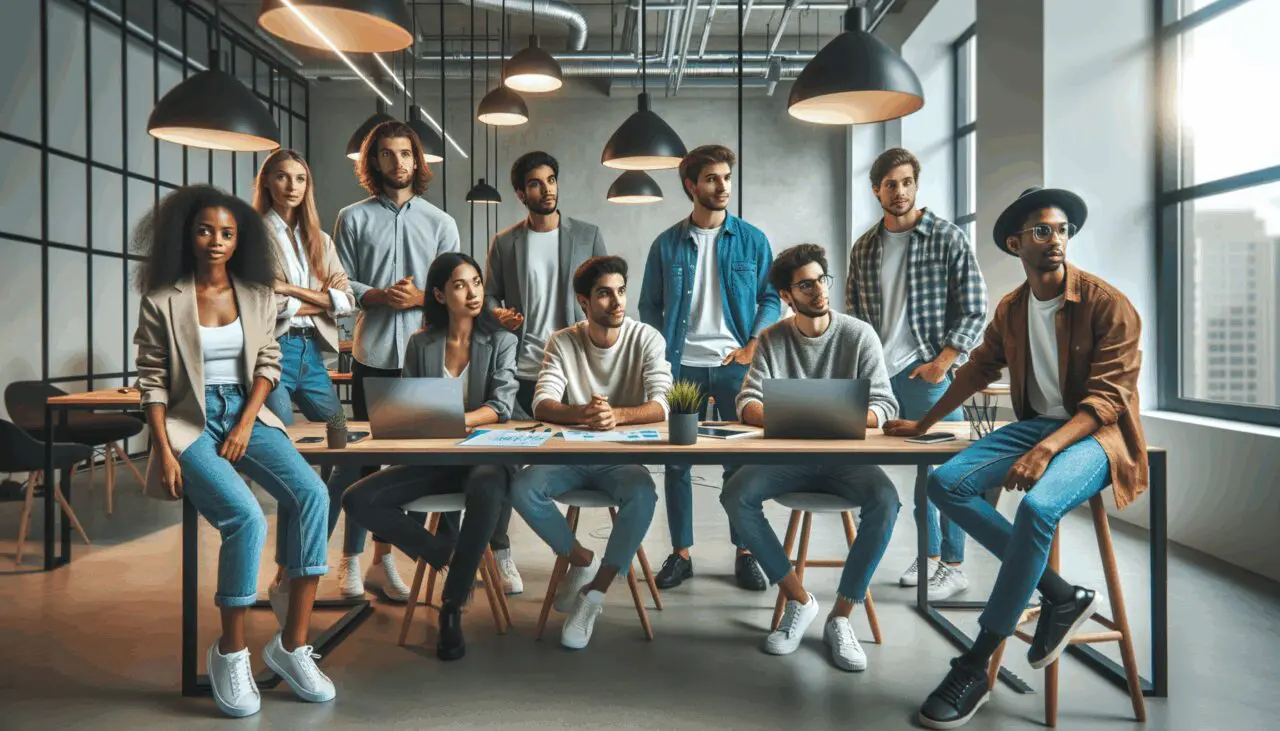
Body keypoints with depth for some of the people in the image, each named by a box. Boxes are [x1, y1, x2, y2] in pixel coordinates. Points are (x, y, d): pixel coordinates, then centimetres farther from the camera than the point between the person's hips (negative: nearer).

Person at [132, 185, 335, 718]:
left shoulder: (257, 295, 9)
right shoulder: (162, 300, -2)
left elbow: (268, 363, 8)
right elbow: (152, 383, -3)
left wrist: (246, 423, -6)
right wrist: (164, 453, -12)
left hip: (248, 415, 4)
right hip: (190, 423, -3)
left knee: (312, 495, -23)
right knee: (246, 517, -28)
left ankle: (292, 643, -14)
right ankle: (230, 652, -6)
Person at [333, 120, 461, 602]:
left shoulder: (441, 223, 10)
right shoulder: (353, 218, 8)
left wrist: (419, 297, -12)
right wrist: (381, 296, -15)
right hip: (372, 354, -1)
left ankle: (382, 560, 15)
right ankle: (352, 559, 15)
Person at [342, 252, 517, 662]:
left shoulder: (500, 341, 4)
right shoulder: (421, 344, 11)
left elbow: (501, 405, -10)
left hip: (483, 454, -3)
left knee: (486, 492, -39)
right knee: (358, 500, -18)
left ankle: (452, 608, -24)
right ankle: (447, 554, -4)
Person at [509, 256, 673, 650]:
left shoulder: (647, 339, -5)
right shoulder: (563, 342, 0)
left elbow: (662, 406, -16)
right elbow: (542, 404, -12)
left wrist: (617, 415, -37)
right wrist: (582, 414, -34)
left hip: (622, 458, -2)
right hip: (570, 455, 2)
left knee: (643, 494, -33)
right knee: (522, 488, -25)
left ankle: (595, 593, -16)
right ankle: (582, 560, 0)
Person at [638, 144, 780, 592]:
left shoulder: (752, 240, 5)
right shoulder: (666, 244, 6)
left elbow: (770, 298, 6)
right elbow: (649, 307, 8)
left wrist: (753, 346, -8)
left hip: (734, 365, 0)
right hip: (681, 366, 1)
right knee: (676, 462, 5)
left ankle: (745, 553, 17)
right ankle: (680, 554, 17)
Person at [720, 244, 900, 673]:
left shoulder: (859, 335, 0)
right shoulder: (772, 340, 5)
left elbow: (885, 407, -6)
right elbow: (747, 404, -3)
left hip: (845, 457, -1)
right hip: (787, 456, 2)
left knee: (885, 500, -31)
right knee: (735, 496, -25)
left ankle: (840, 617, -14)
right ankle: (799, 600, -6)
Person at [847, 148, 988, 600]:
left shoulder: (947, 239, -3)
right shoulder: (864, 248, 9)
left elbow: (974, 311, -5)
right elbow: (853, 314, 16)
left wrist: (941, 365, -12)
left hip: (929, 373, -4)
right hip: (881, 376, 4)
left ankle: (953, 566, 11)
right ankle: (929, 555, 24)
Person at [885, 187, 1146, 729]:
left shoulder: (1108, 304, -11)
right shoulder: (1010, 308, 8)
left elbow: (1108, 397, -17)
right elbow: (978, 370, 21)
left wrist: (1045, 450, -31)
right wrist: (923, 424, 22)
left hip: (1096, 432, -6)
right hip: (1035, 423, 7)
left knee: (1036, 506, -36)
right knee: (946, 484, -17)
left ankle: (975, 666, -23)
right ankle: (1061, 595, -8)